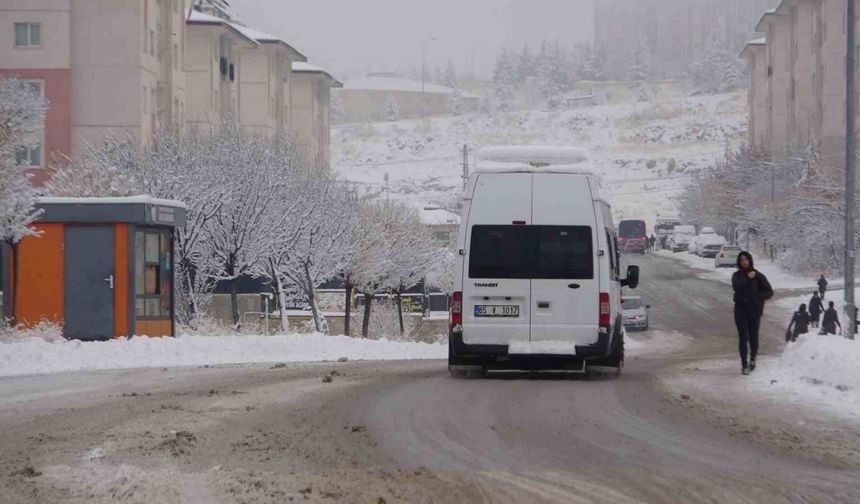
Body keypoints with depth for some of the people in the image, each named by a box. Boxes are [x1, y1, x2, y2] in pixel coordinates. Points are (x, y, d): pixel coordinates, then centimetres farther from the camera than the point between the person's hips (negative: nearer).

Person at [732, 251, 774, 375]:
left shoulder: (758, 276, 0)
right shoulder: (737, 276, 4)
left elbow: (769, 292, -1)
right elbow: (736, 287, -16)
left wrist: (756, 297, -11)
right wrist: (747, 279, -19)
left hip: (754, 310, 0)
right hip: (741, 309, 1)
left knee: (753, 336, 3)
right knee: (743, 337, -4)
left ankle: (753, 358, 31)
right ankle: (744, 364, 0)